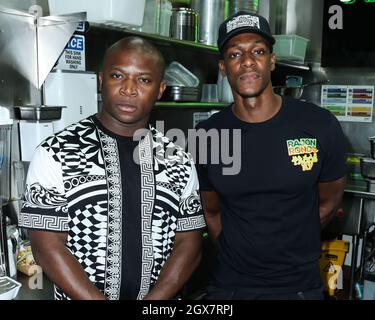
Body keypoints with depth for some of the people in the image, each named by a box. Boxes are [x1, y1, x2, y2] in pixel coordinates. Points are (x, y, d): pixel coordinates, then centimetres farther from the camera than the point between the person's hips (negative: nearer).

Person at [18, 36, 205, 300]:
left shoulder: (179, 161, -3)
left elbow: (189, 244, -4)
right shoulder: (56, 153, -12)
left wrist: (152, 304, -16)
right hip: (78, 296, -2)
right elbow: (48, 247, -14)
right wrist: (99, 298, -19)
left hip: (160, 299, 3)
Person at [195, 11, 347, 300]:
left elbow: (328, 202, 3)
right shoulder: (207, 136, -8)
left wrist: (291, 250, 6)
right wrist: (236, 253, 2)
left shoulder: (320, 126, -11)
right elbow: (211, 212, 5)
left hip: (301, 286, 0)